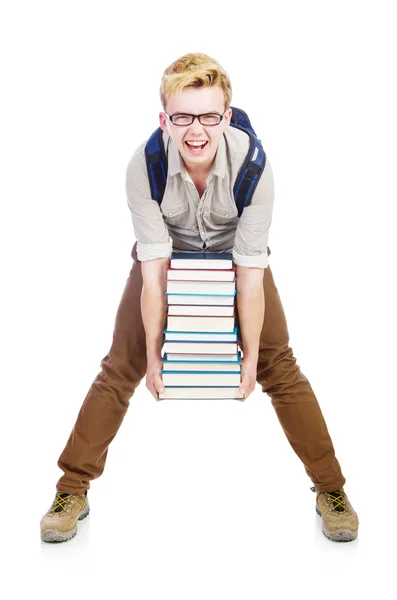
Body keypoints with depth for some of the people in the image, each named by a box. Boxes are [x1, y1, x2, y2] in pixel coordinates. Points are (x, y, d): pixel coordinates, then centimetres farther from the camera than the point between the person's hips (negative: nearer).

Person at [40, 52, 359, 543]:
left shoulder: (252, 162, -32)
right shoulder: (144, 166, -31)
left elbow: (251, 273, -27)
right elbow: (153, 270, -26)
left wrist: (252, 356, -22)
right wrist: (153, 354, -21)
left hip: (235, 256, 0)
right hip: (170, 255, 1)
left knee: (280, 367, -6)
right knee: (120, 368, -5)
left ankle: (331, 490, 12)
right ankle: (72, 491, 10)